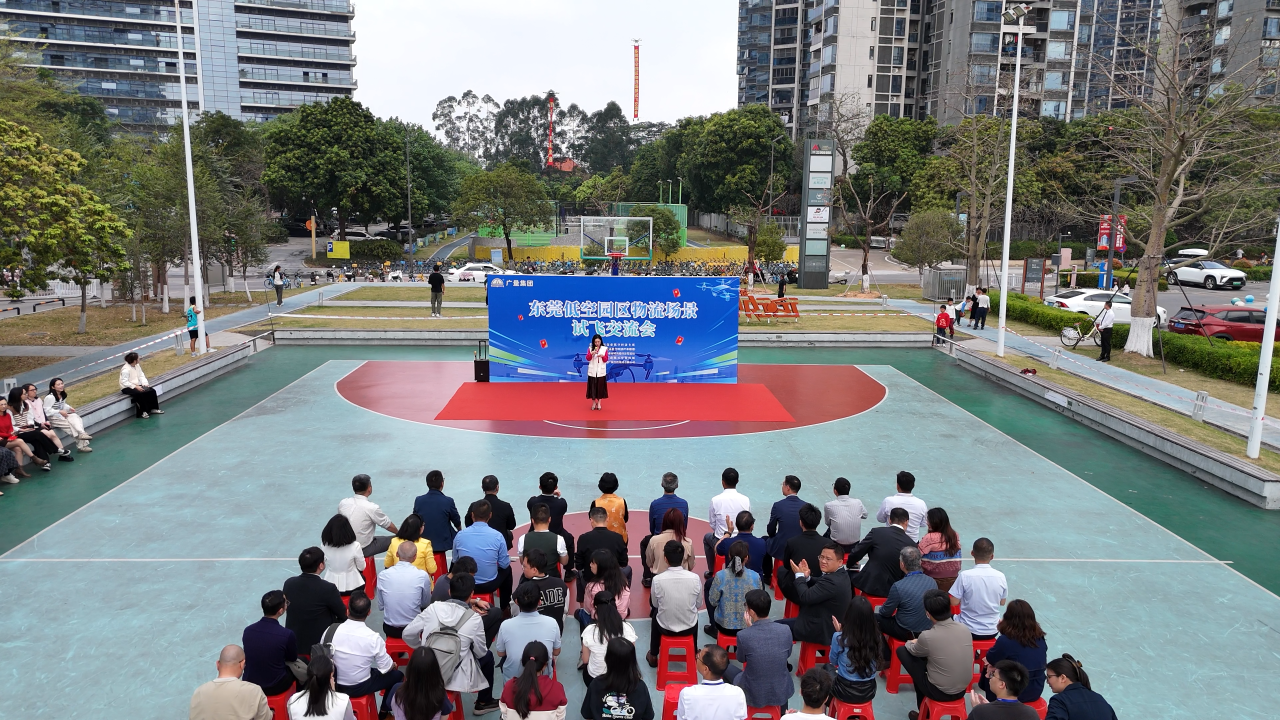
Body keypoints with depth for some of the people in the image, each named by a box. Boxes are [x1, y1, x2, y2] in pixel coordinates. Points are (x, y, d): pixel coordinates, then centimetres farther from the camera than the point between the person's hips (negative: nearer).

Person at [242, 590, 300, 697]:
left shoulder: (248, 630, -13)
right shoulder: (287, 634, -25)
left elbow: (249, 656, 7)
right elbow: (293, 658, -4)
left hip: (249, 684, 4)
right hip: (275, 687, -4)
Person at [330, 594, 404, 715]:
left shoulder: (331, 631, -16)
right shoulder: (373, 638, -24)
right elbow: (386, 668, -13)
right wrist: (394, 665, 10)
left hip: (335, 685, 4)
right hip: (360, 687, -4)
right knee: (397, 674, 19)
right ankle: (385, 711, 34)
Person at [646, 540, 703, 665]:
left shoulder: (657, 579, -21)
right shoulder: (695, 578, -18)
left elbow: (655, 604, -3)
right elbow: (698, 604, -2)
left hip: (665, 627, -1)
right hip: (690, 628, 1)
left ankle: (653, 656, 43)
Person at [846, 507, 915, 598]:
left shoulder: (876, 532, -10)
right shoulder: (911, 544, -7)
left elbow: (855, 553, -7)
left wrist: (850, 564, 14)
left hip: (869, 585, -2)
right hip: (893, 590, 2)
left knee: (851, 575, 25)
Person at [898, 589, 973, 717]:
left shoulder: (927, 636, -24)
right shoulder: (964, 629, -10)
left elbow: (914, 651, -1)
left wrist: (910, 643, 22)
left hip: (940, 693, -5)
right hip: (962, 689, 5)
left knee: (902, 651, 10)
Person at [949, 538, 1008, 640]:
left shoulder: (965, 576, -20)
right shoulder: (1000, 576, -11)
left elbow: (953, 602, -14)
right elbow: (1002, 603, 4)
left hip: (968, 631, -3)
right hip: (992, 631, 3)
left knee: (955, 618, 31)